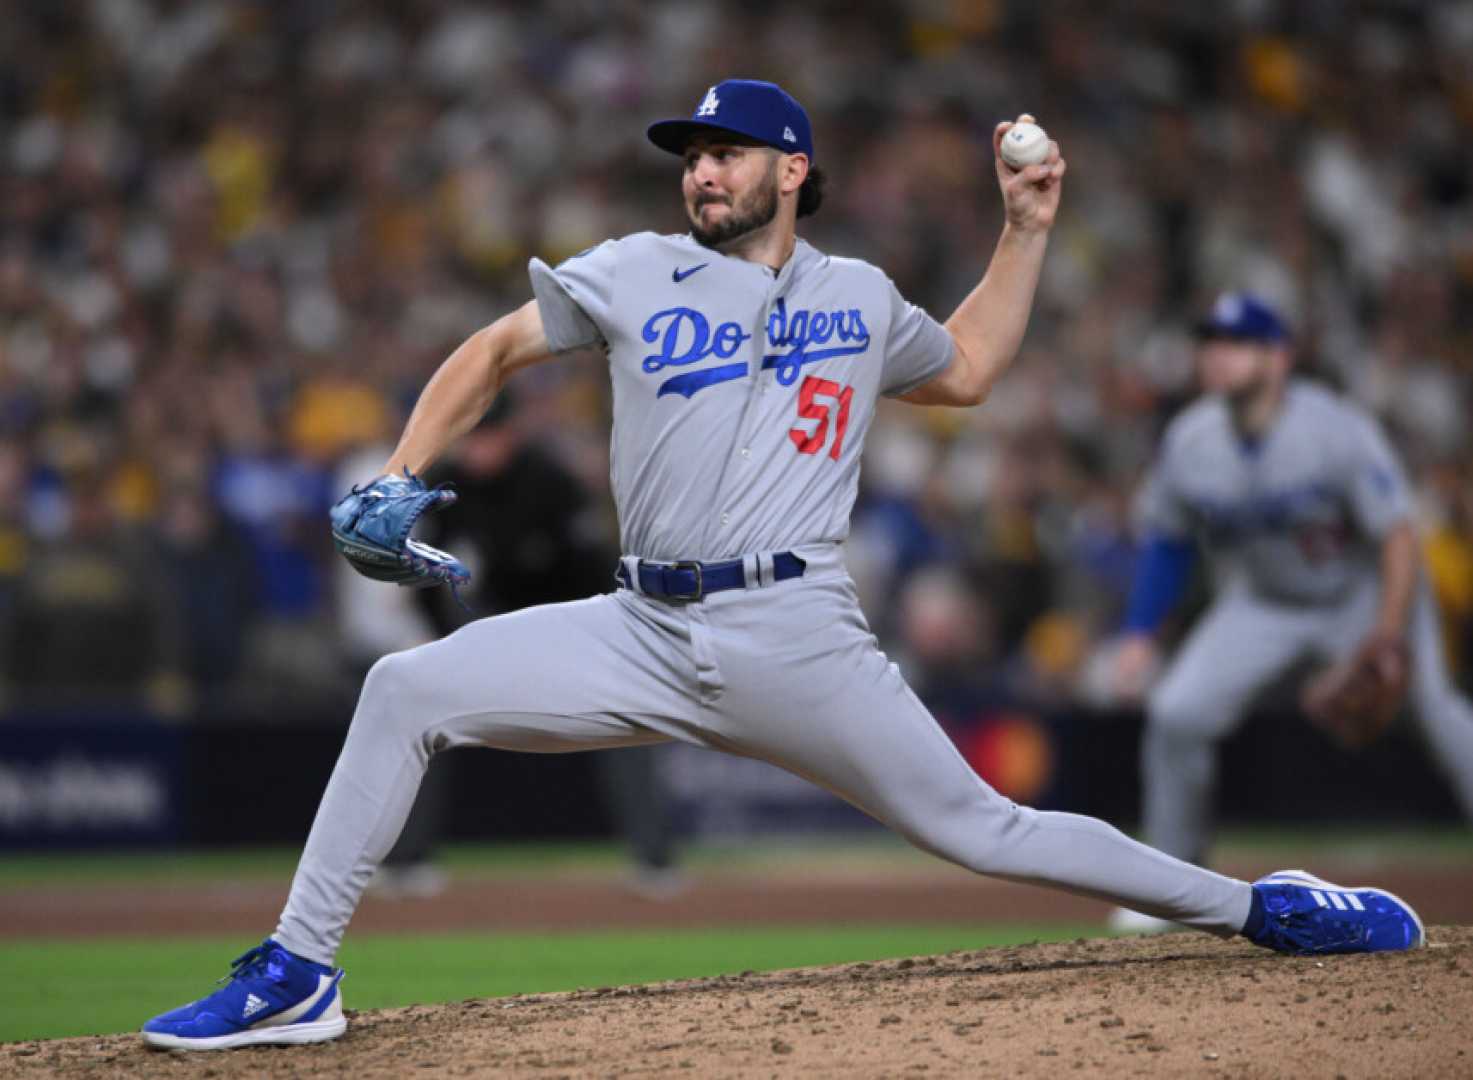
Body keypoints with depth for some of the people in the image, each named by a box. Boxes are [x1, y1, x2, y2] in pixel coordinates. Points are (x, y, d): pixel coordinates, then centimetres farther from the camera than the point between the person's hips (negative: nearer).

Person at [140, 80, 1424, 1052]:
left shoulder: (859, 298, 12)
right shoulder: (636, 274, 9)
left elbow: (967, 369, 30)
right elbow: (498, 348, 15)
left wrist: (1027, 228, 21)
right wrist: (398, 477, 2)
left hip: (797, 639, -1)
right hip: (646, 633, 1)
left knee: (980, 829, -5)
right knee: (407, 688, -13)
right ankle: (296, 977, -8)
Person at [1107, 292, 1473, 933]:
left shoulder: (1336, 430, -25)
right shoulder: (1189, 442, -11)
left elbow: (1397, 536, -25)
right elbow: (1166, 541, 6)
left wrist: (1388, 635, -37)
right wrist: (1140, 632, -2)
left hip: (1360, 594, -4)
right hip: (1262, 606, 4)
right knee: (1176, 714, -12)